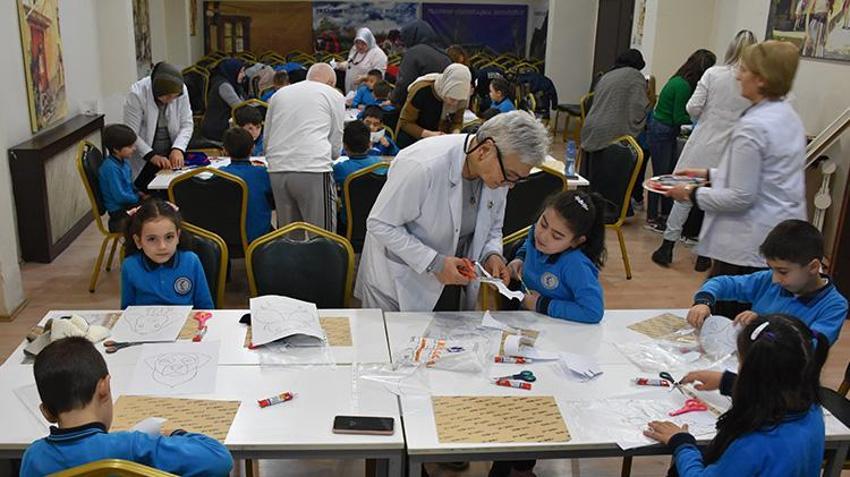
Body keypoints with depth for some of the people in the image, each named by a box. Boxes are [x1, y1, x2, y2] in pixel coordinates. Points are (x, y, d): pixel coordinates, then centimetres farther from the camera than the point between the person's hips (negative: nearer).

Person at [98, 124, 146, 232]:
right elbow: (119, 197, -22)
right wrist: (139, 198, -10)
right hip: (119, 212, -10)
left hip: (129, 203, 10)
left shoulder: (124, 161, 9)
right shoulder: (110, 168, -21)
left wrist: (139, 194, 6)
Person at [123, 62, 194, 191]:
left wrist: (178, 148, -19)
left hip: (171, 157, 3)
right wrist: (152, 156, -27)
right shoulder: (137, 94, -19)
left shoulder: (181, 90, -10)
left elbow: (187, 124, -4)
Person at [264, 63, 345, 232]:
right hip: (314, 169, -5)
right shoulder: (334, 95, 10)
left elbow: (266, 136, 23)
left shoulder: (279, 93, 22)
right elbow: (336, 145, 11)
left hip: (277, 169, 5)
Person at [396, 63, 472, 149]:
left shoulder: (460, 98, -16)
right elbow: (405, 123, -18)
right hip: (412, 137, -3)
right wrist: (430, 134, -32)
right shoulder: (422, 91, -27)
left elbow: (457, 122, 0)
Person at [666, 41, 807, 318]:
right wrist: (710, 174, 18)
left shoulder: (752, 126, -19)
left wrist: (694, 194, -7)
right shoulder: (789, 117, 9)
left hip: (751, 244, -9)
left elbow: (741, 197, -19)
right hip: (784, 240, 9)